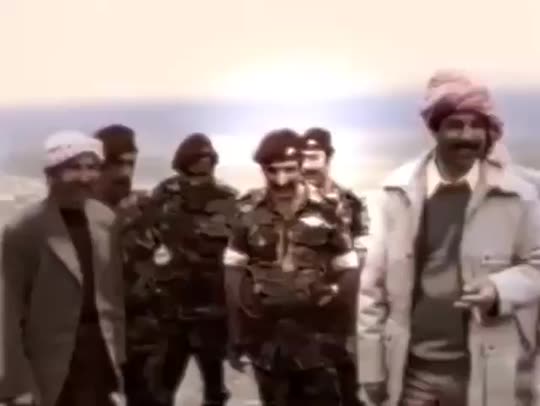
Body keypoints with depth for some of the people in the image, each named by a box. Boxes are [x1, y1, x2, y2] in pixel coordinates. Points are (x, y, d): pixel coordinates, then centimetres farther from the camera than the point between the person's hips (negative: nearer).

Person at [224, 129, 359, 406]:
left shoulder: (326, 209, -4)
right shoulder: (248, 211, 1)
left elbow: (347, 270, 0)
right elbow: (233, 270, 5)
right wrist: (236, 334, 2)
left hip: (316, 336, -2)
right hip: (266, 337, 2)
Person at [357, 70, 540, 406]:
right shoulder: (400, 190, -2)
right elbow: (374, 280, 0)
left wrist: (500, 290, -17)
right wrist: (372, 366, 0)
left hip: (484, 371, 0)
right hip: (409, 369, 1)